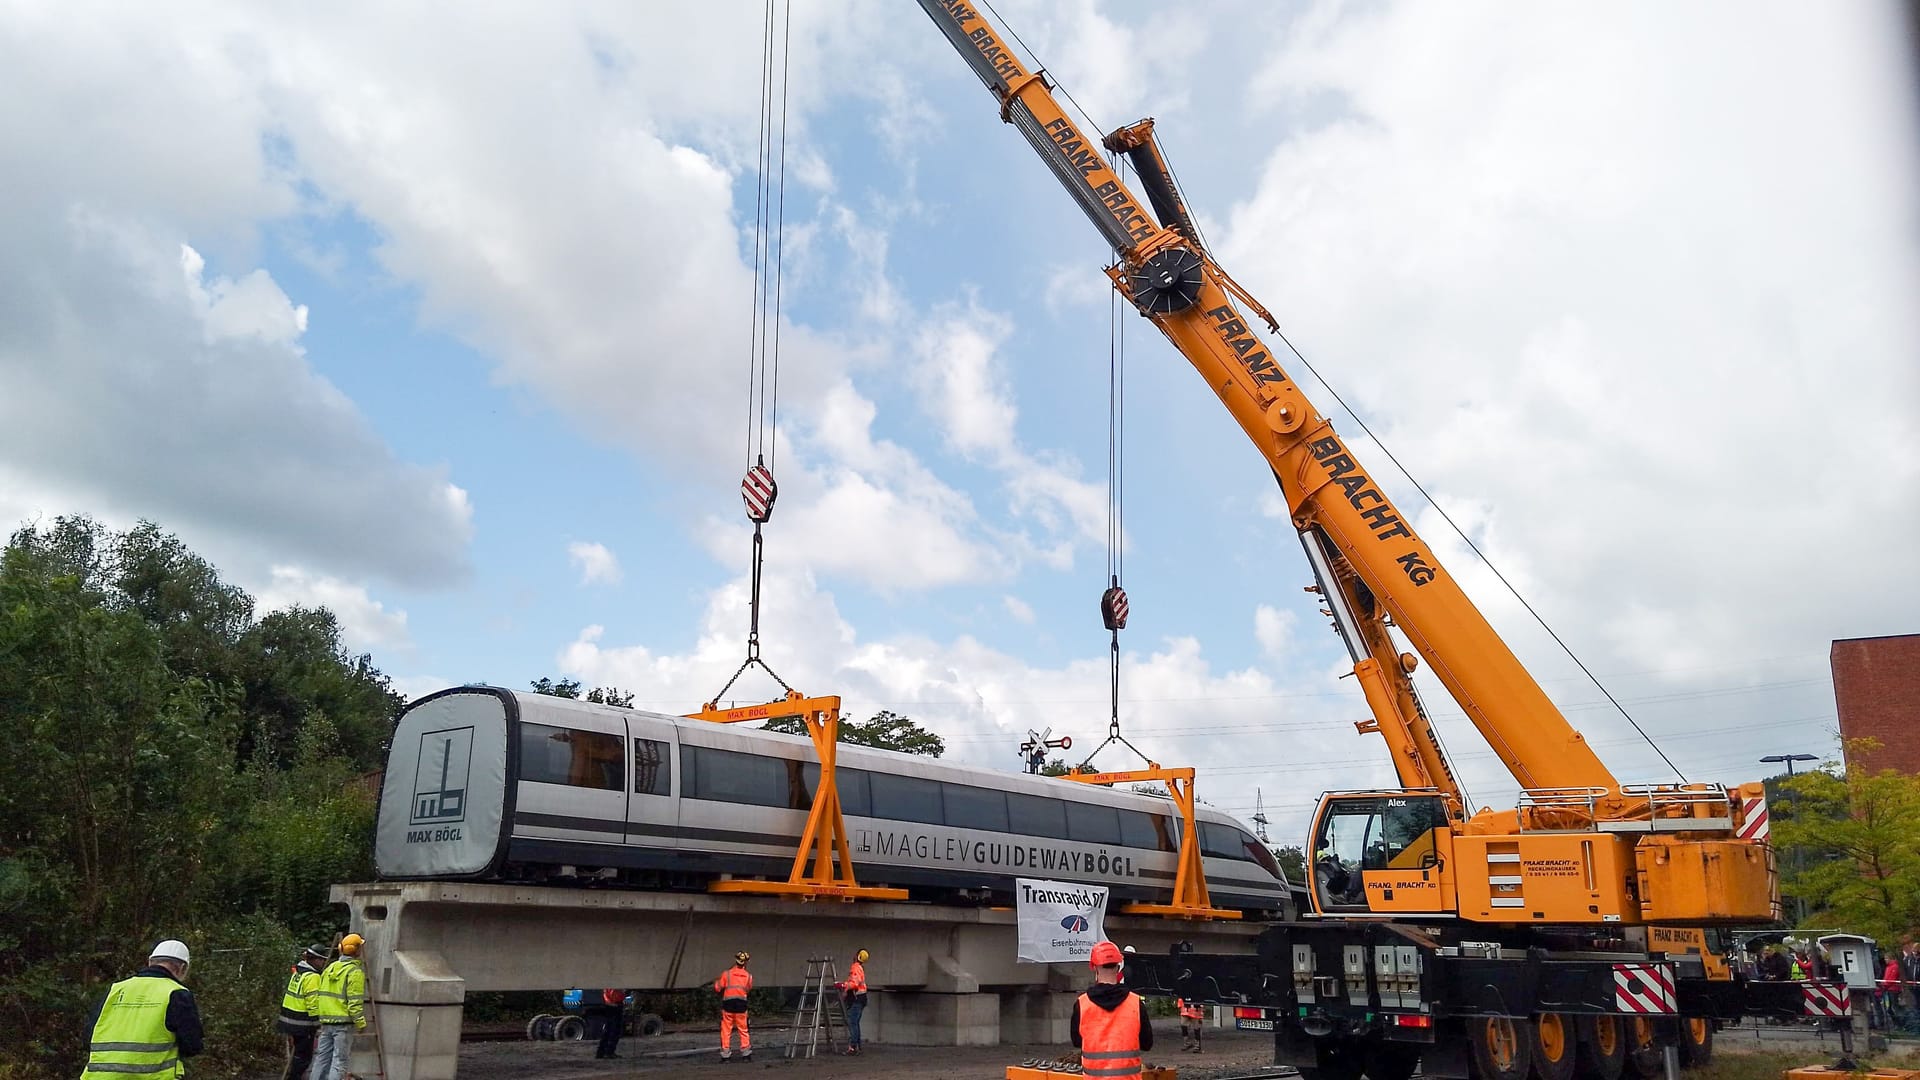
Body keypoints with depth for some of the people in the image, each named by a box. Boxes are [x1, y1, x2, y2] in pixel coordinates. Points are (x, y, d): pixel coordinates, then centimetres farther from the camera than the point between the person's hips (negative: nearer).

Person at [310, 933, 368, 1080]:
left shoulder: (330, 968, 13)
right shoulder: (355, 971, -12)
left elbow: (320, 995, 16)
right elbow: (355, 1001, -16)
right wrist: (361, 1023, -9)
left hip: (326, 1022, 7)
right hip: (344, 1023, -7)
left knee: (322, 1057, 13)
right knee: (340, 1060, -4)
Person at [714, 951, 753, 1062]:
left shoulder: (726, 973, -3)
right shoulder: (748, 976, 3)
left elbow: (717, 989, 2)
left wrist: (716, 982, 23)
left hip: (728, 1004, -1)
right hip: (742, 1005, 1)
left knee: (726, 1031, 6)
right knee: (743, 1030, 11)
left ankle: (726, 1055, 5)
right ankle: (746, 1054, 10)